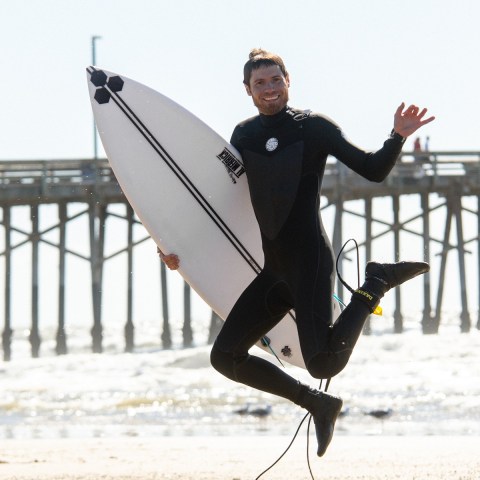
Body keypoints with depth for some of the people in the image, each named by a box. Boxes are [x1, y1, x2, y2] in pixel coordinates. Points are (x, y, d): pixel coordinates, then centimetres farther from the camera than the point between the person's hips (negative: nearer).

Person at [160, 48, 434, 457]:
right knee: (226, 357, 0)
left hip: (309, 260, -6)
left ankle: (376, 284, 4)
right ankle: (318, 404, 13)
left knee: (323, 364, -22)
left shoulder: (314, 128, -1)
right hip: (274, 270, 6)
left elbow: (374, 171, -1)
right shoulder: (244, 137, 13)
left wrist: (398, 136, -18)